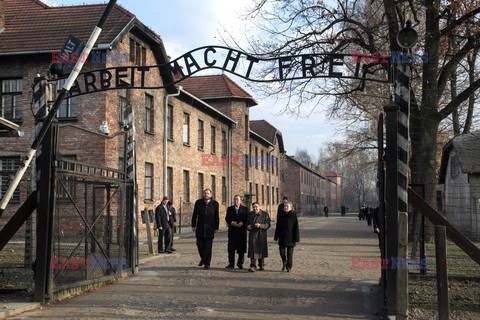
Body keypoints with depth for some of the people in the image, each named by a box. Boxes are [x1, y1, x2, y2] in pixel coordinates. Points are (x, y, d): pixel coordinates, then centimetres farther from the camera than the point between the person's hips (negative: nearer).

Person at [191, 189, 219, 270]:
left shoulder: (215, 204, -1)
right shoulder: (198, 202, 4)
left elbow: (216, 217, 1)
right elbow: (194, 215, 7)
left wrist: (216, 228, 0)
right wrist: (193, 225, 3)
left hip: (210, 229, -2)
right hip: (200, 228, 2)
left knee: (208, 247, 0)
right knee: (199, 245, 2)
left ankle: (207, 263, 8)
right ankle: (203, 258, 27)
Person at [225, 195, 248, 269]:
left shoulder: (245, 209, 8)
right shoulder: (230, 209, 12)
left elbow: (247, 218, 1)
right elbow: (227, 218, 3)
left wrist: (242, 223, -16)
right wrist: (231, 222, -15)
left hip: (242, 230, -1)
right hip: (232, 230, 1)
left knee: (241, 248, 1)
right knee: (231, 248, 0)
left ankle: (240, 263, 11)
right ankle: (231, 263, 4)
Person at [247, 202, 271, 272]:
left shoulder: (265, 214, -1)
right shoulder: (250, 214, 8)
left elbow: (268, 224, -7)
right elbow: (247, 223, 17)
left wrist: (260, 225, -23)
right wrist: (248, 226, -5)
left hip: (261, 235, -1)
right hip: (253, 234, 1)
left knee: (261, 250, 9)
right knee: (253, 250, -10)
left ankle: (261, 265, 27)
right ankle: (253, 266, -12)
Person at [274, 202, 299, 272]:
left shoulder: (294, 216, -5)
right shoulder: (280, 215, 5)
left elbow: (296, 228, -6)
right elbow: (278, 227, 9)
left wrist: (296, 238, -10)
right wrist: (276, 237, 7)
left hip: (290, 237, -3)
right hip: (282, 237, 3)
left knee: (290, 253, 2)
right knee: (282, 251, 3)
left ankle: (289, 267, 11)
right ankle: (284, 262, 28)